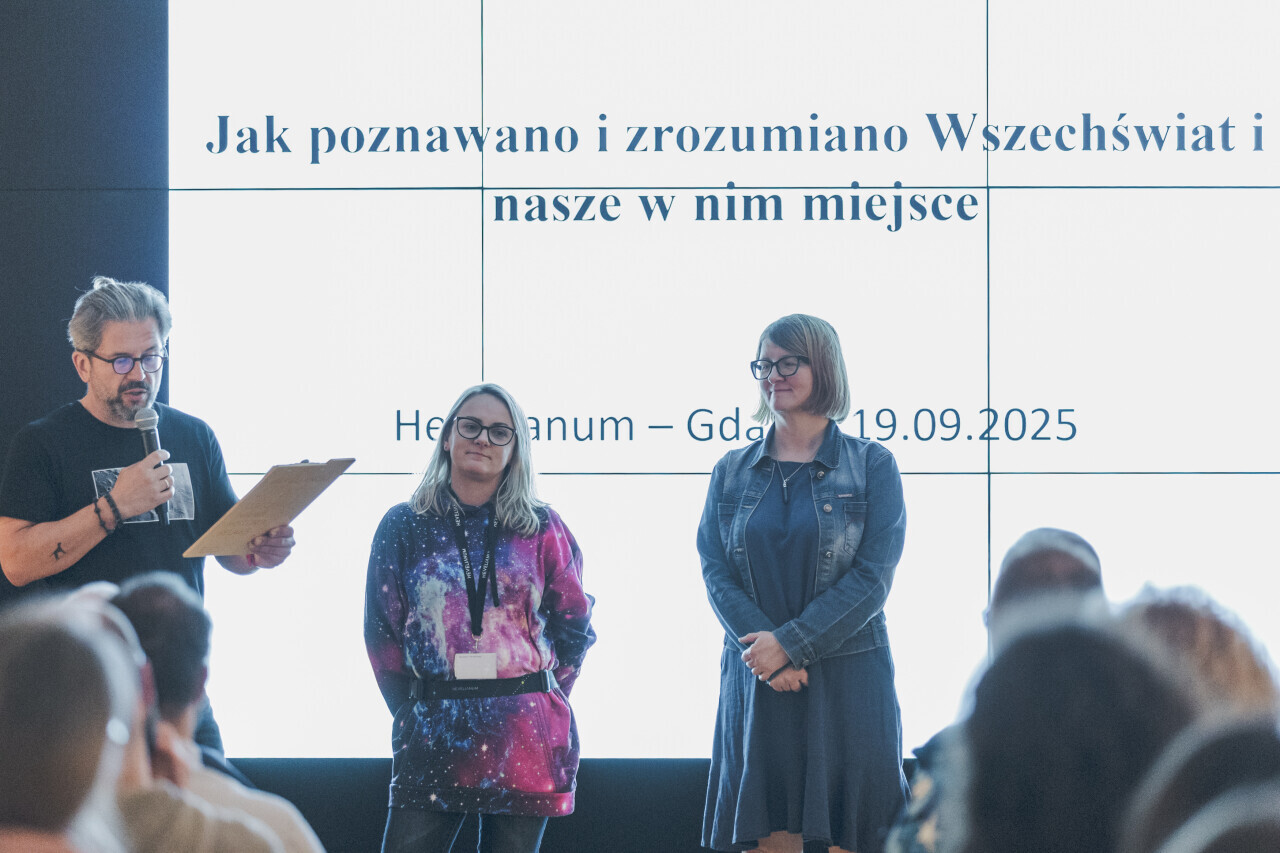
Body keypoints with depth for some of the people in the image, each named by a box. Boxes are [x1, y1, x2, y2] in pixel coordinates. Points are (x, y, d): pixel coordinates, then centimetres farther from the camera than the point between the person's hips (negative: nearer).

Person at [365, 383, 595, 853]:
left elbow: (573, 624, 11)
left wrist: (542, 702, 8)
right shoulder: (404, 526, 7)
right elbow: (381, 631, 8)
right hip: (431, 741, 0)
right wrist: (414, 711, 5)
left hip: (524, 744, 0)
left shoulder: (543, 529, 6)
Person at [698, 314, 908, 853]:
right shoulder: (731, 473, 13)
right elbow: (715, 571, 4)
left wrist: (790, 643, -14)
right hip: (755, 686, 3)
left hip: (847, 686, -2)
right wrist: (764, 651, -12)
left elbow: (872, 578, -5)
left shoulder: (872, 466, 3)